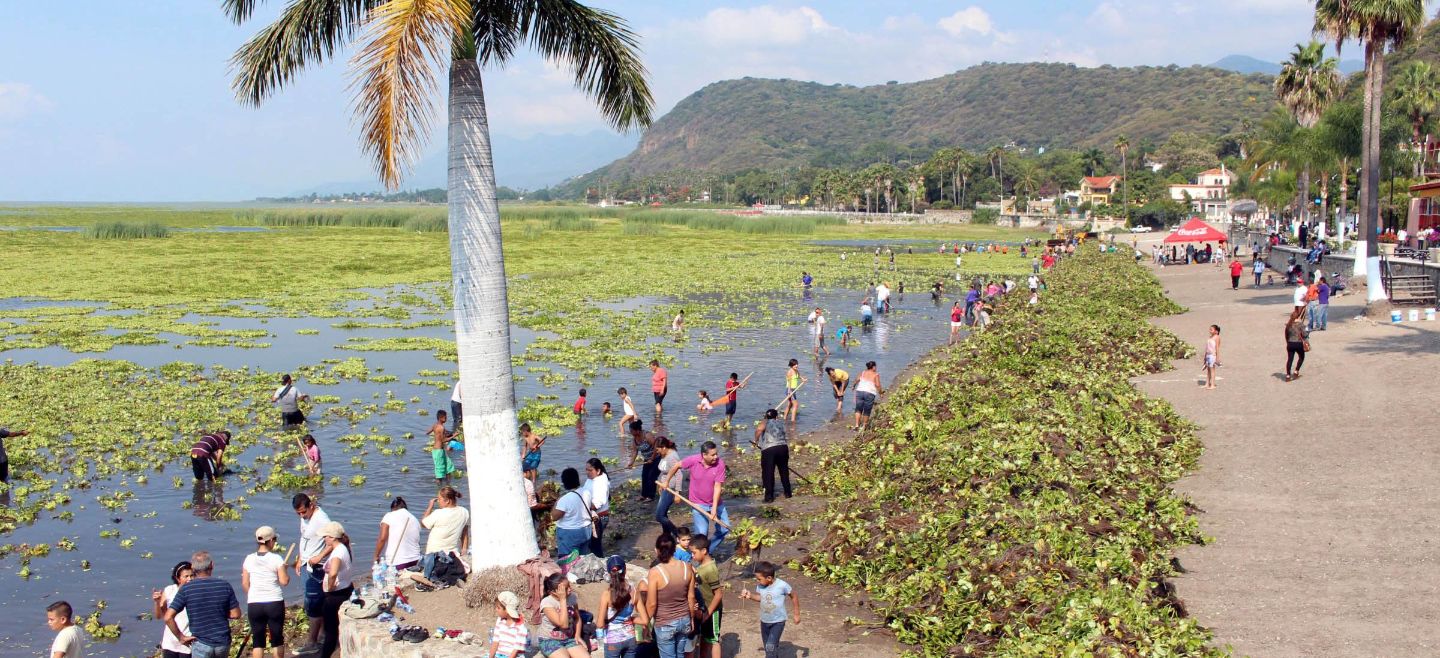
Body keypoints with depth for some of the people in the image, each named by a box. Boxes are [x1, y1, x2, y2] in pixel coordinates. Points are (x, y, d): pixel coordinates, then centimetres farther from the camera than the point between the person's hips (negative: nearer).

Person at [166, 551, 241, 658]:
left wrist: (181, 637, -3)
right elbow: (235, 614, -1)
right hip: (223, 642, 2)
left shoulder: (186, 589, -9)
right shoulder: (225, 586, -5)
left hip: (201, 644, -2)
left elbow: (168, 617, -13)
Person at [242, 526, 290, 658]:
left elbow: (245, 584, 4)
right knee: (277, 638, 12)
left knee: (257, 640, 9)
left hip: (254, 604, 2)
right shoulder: (276, 558, -10)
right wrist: (285, 570, 8)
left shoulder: (249, 559, 0)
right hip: (275, 603, -2)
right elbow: (284, 581, -11)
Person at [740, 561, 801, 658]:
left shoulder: (782, 585, -23)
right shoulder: (760, 585, -11)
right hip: (764, 621, 5)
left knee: (771, 647, -18)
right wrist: (750, 596, -9)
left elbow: (794, 596, -7)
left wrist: (797, 614, 0)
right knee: (768, 648, 16)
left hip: (778, 622, -5)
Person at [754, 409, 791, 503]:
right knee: (784, 471, 21)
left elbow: (759, 429, -14)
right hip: (783, 447, 5)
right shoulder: (781, 424, 22)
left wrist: (756, 440, 0)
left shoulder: (765, 422, 9)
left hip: (768, 450, -5)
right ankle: (787, 493, 32)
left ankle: (769, 497, 2)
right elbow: (785, 438, 19)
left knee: (768, 474, 3)